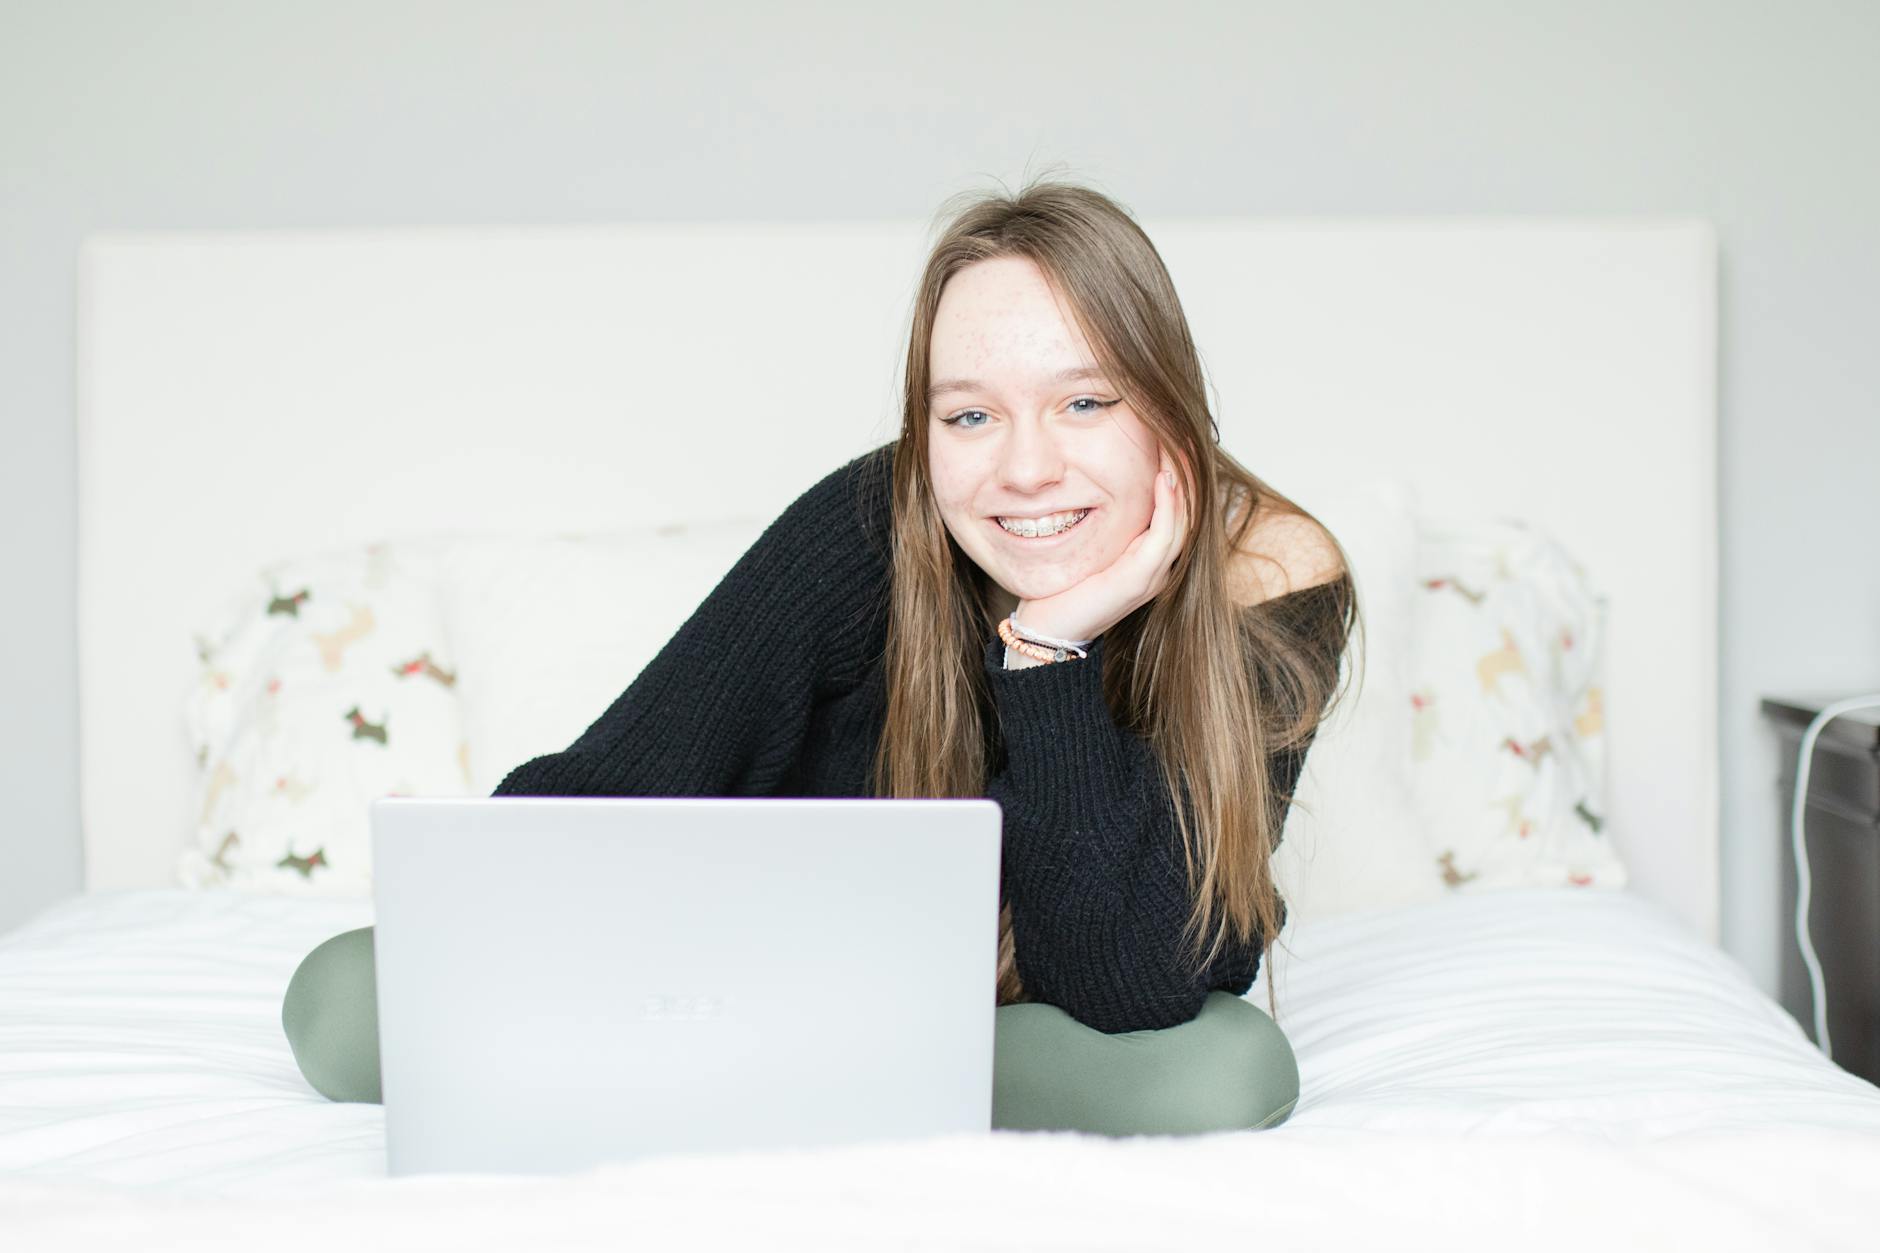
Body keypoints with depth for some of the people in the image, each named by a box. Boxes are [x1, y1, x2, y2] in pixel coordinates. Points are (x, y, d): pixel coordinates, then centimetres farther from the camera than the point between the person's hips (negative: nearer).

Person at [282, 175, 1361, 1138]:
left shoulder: (1277, 589, -25)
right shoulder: (876, 529, -24)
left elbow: (1134, 993, -32)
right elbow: (603, 795, -22)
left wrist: (1051, 646, -38)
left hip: (1046, 1026, 1)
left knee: (1230, 1072, -37)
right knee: (348, 1001, -18)